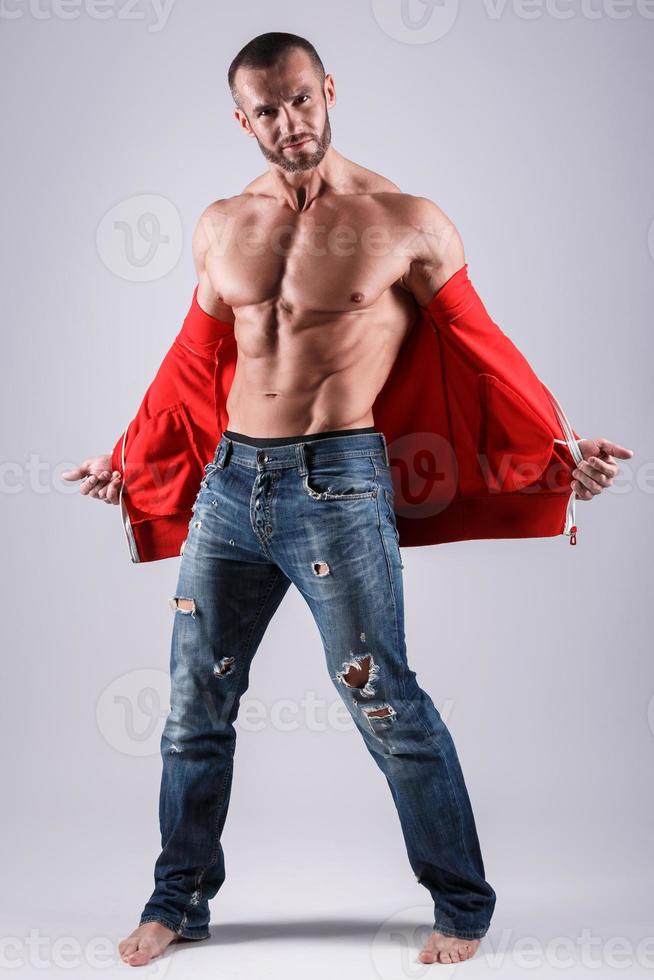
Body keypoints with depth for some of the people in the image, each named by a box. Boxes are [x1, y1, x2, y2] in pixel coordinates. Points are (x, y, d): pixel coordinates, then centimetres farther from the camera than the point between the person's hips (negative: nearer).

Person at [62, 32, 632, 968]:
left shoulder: (406, 221, -4)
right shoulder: (220, 226, 11)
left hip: (336, 485, -5)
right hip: (229, 479, 5)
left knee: (385, 702, -1)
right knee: (196, 700, 11)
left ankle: (463, 905, 18)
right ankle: (179, 899, 29)